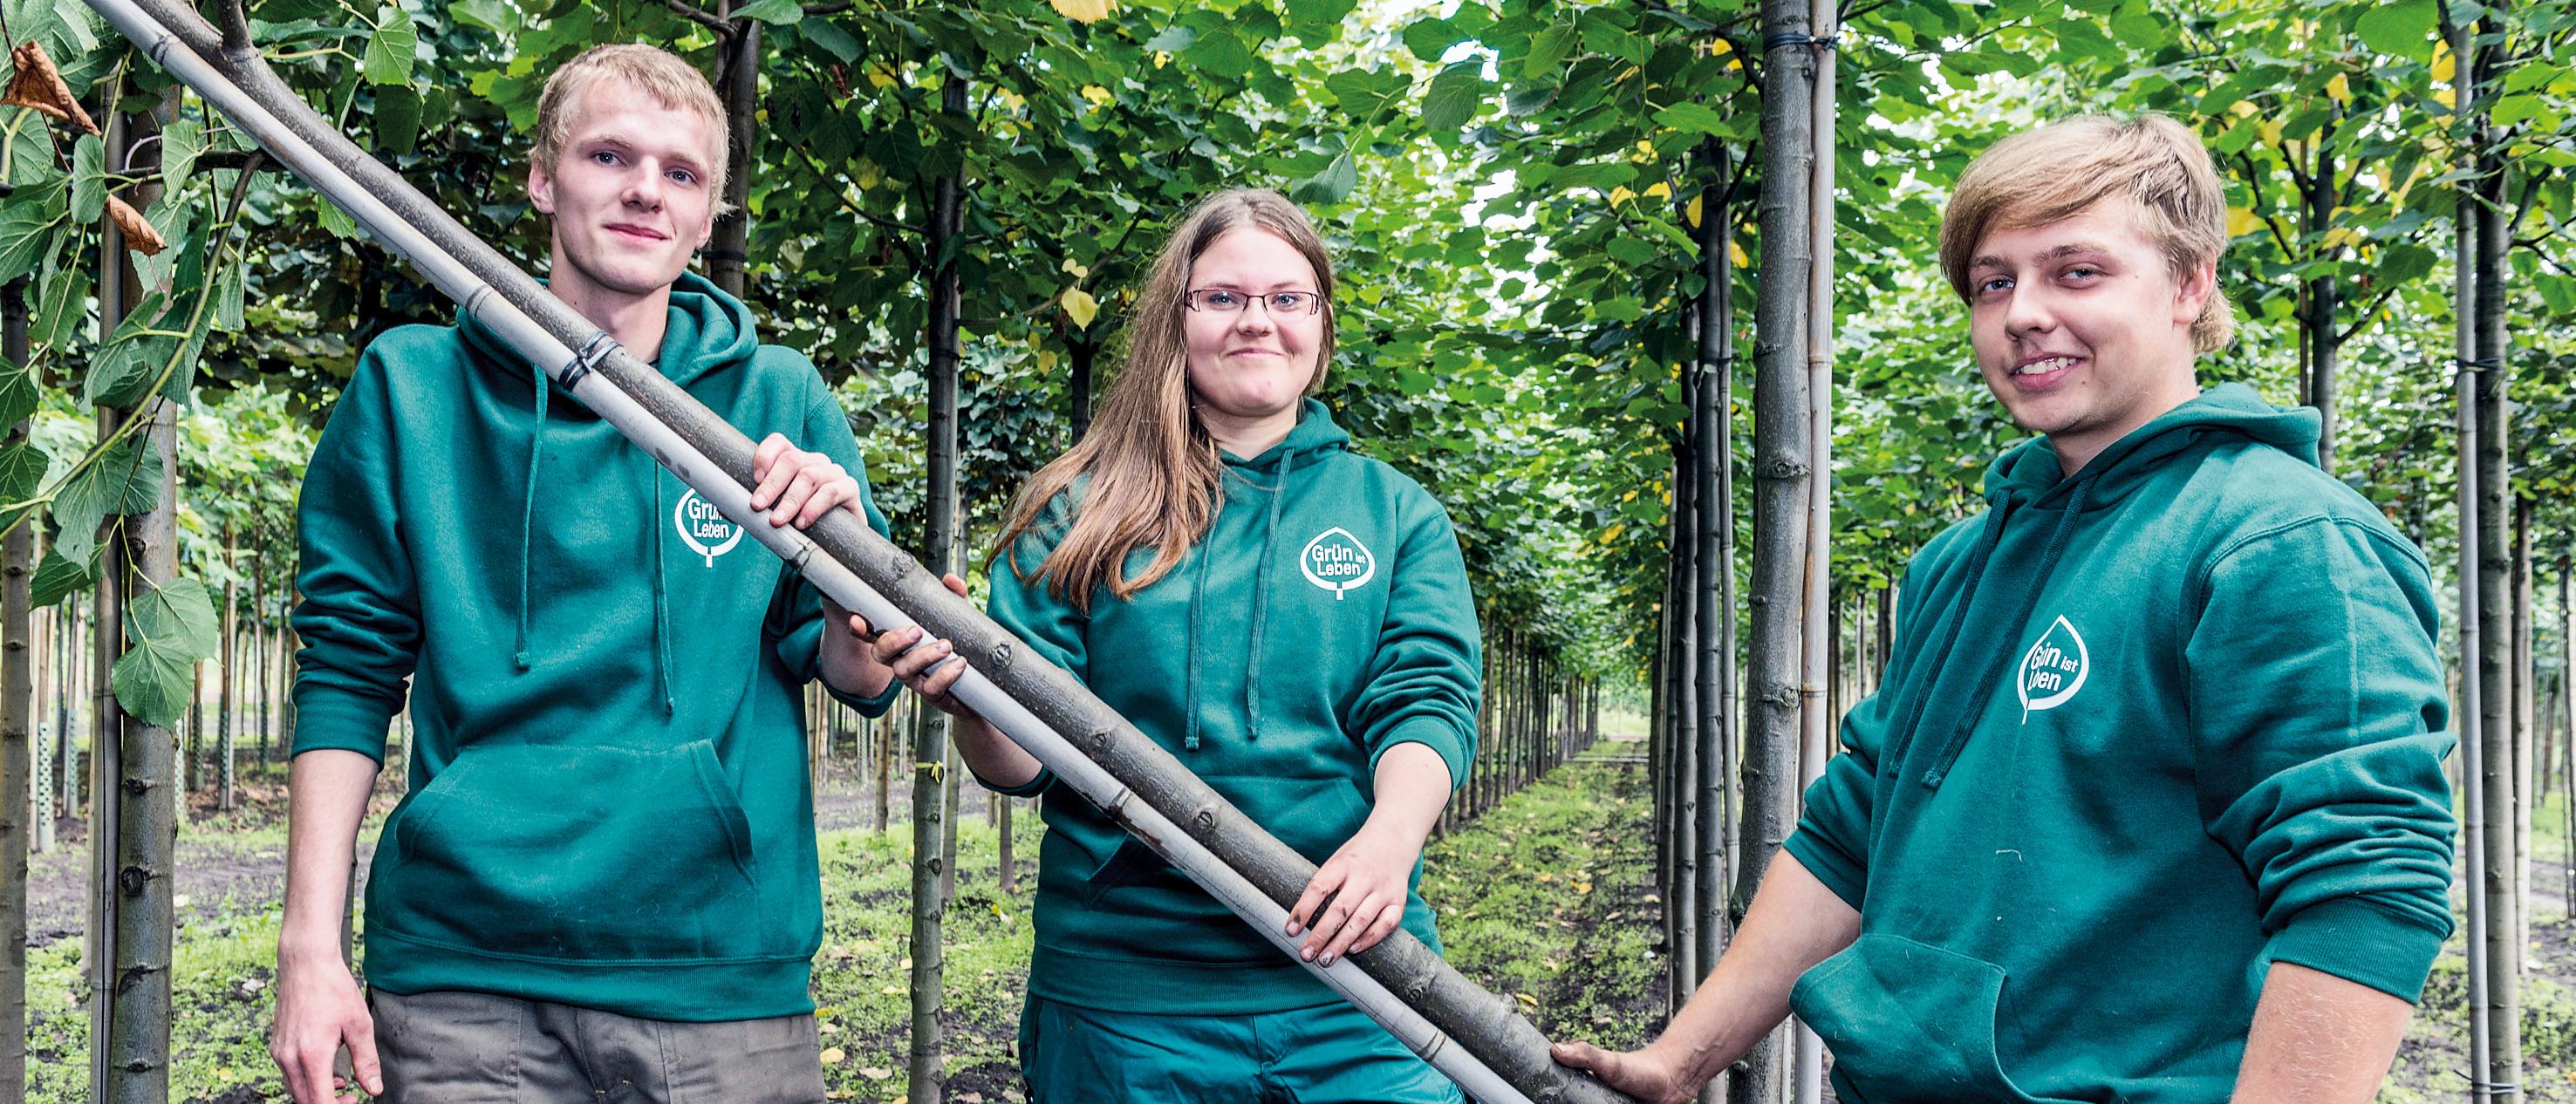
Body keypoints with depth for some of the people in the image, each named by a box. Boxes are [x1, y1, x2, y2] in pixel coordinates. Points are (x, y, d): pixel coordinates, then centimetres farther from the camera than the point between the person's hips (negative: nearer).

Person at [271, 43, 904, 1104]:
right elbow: (347, 671, 5)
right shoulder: (412, 386, 3)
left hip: (731, 985, 1)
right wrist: (309, 946, -2)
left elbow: (863, 679, 4)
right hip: (470, 985, -1)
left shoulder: (781, 400, 4)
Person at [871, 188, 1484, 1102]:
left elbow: (1427, 700, -3)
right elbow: (1024, 757, 1)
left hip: (1352, 982, 1)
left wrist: (1389, 838, -24)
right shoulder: (1080, 515, 6)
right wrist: (972, 699, -23)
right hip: (1123, 1000, 0)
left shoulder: (1398, 514, 10)